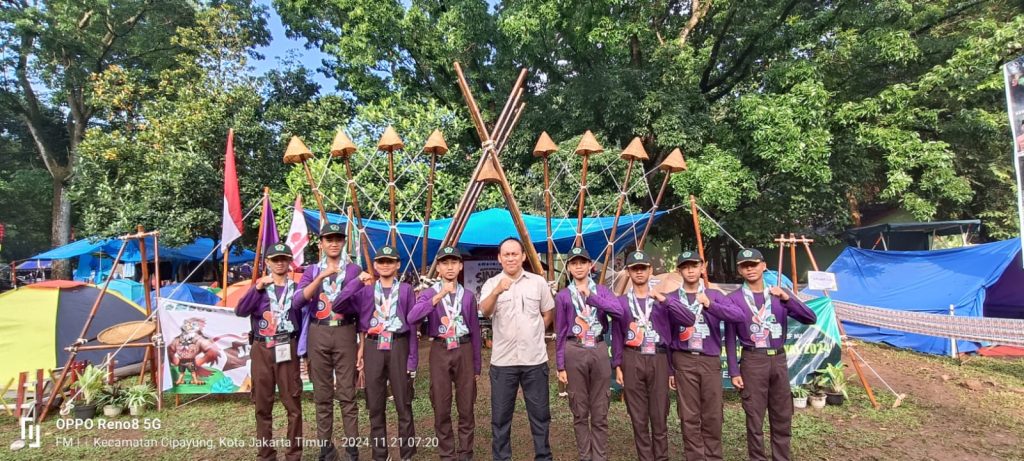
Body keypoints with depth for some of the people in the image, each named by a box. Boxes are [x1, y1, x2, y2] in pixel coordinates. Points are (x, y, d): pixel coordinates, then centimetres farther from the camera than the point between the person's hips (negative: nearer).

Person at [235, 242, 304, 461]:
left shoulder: (296, 288, 7)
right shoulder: (259, 286, 8)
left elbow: (303, 320, 7)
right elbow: (240, 311, -8)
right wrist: (258, 287, -20)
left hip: (287, 349, -1)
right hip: (261, 349, 1)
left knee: (293, 403, 0)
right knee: (263, 404, 8)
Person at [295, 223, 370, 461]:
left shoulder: (353, 270, 5)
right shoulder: (311, 271, 10)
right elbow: (299, 299, -8)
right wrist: (321, 276, -17)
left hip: (344, 333, -2)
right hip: (317, 334, 2)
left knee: (347, 393, 1)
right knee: (322, 394, 8)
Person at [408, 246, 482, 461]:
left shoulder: (468, 296, 6)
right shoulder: (429, 293, 1)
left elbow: (475, 331, 9)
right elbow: (412, 317, -19)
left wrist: (477, 366, 8)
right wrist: (439, 295, -26)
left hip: (464, 350, 1)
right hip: (440, 351, -1)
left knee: (466, 406, 6)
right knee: (441, 407, 5)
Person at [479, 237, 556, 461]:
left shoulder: (538, 282, 4)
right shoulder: (491, 284, 0)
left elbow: (548, 314, 14)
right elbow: (485, 311, -20)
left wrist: (532, 333, 5)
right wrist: (497, 291, -38)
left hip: (535, 359, 1)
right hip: (502, 360, -1)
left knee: (540, 413, 10)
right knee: (500, 415, 8)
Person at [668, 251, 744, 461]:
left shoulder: (714, 294, 6)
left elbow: (738, 315, -11)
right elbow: (666, 337, 6)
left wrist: (709, 304, -24)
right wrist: (668, 369, 4)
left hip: (711, 360, 1)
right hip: (684, 361, -1)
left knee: (713, 415, 7)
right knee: (689, 416, 4)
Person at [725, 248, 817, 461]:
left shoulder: (780, 294, 6)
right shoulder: (734, 299, -6)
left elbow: (810, 318, -4)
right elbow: (730, 339, -3)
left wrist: (787, 298, -18)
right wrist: (734, 371, -7)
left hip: (779, 359, 4)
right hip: (753, 360, -3)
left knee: (782, 417, 12)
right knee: (755, 419, 3)